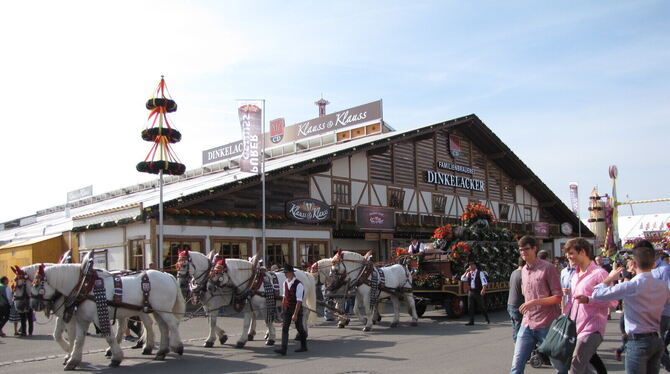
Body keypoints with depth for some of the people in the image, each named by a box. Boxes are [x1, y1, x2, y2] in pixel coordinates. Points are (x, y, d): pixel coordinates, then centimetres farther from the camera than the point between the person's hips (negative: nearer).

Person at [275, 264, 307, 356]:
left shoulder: (298, 284, -18)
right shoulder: (285, 283, 4)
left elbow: (299, 301, -21)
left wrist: (295, 314, -25)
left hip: (297, 308, -6)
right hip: (287, 309, 6)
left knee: (299, 328, 9)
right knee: (284, 328, -4)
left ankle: (303, 347, 27)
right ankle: (283, 349, -8)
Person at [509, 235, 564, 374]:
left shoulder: (548, 268, -8)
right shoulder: (524, 270, 13)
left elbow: (558, 297, -11)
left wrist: (534, 302, -21)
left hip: (546, 325, -6)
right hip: (527, 325, 6)